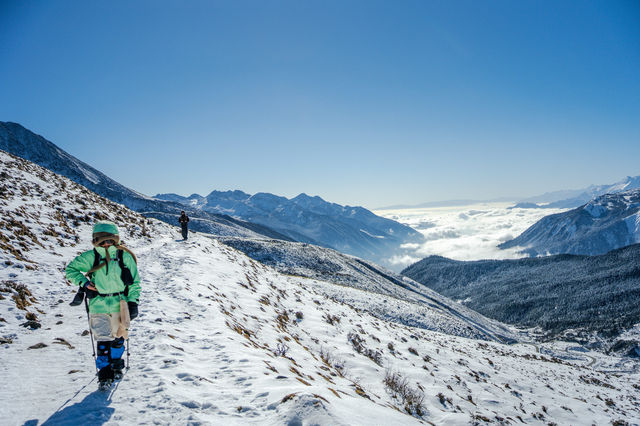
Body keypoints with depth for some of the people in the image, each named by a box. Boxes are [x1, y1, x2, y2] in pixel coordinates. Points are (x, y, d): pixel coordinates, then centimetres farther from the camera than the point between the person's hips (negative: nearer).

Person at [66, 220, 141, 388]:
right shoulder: (90, 256, -3)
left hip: (119, 304, 1)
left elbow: (135, 282, 3)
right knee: (103, 341, -5)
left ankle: (116, 367, 37)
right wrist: (83, 282, -6)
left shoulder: (125, 256, -3)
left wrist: (133, 302, -3)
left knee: (118, 337, 14)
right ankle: (104, 373, 9)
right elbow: (70, 269, 10)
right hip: (99, 305, -1)